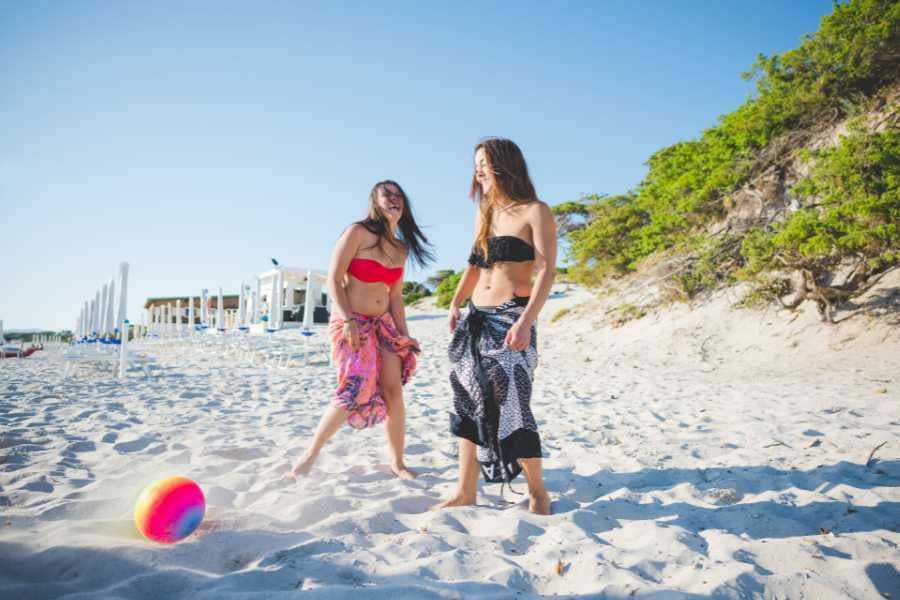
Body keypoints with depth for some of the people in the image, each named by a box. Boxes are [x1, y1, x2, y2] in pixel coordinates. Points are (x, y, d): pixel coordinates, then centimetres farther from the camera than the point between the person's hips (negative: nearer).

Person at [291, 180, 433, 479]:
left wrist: (404, 335, 9)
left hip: (382, 323, 6)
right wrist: (348, 320, -20)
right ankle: (311, 453, 1)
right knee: (356, 390, -18)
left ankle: (397, 462, 14)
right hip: (350, 322, -6)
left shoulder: (401, 248, 9)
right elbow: (334, 280, -12)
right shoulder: (357, 233, -9)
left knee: (394, 391, 0)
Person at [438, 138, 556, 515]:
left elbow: (546, 270, -11)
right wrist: (456, 303, 6)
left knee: (512, 407, -7)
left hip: (512, 319, -7)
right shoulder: (484, 214, 17)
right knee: (469, 405, 5)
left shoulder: (534, 212, -2)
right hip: (476, 319, 7)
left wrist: (526, 321, -22)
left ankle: (537, 492, 13)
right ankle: (465, 492, 14)